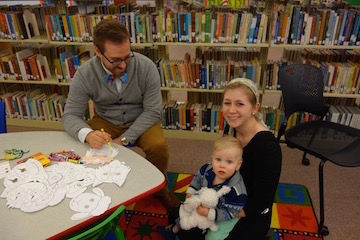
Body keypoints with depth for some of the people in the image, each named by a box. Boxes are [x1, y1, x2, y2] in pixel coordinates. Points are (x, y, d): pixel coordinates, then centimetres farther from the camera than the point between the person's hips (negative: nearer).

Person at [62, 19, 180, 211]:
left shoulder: (146, 67, -20)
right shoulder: (85, 74, -17)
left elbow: (152, 111, -16)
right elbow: (71, 115, -14)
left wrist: (124, 139, -24)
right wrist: (87, 135, -38)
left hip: (140, 122, -1)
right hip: (106, 122, 2)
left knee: (158, 146, -30)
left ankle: (160, 189, 5)